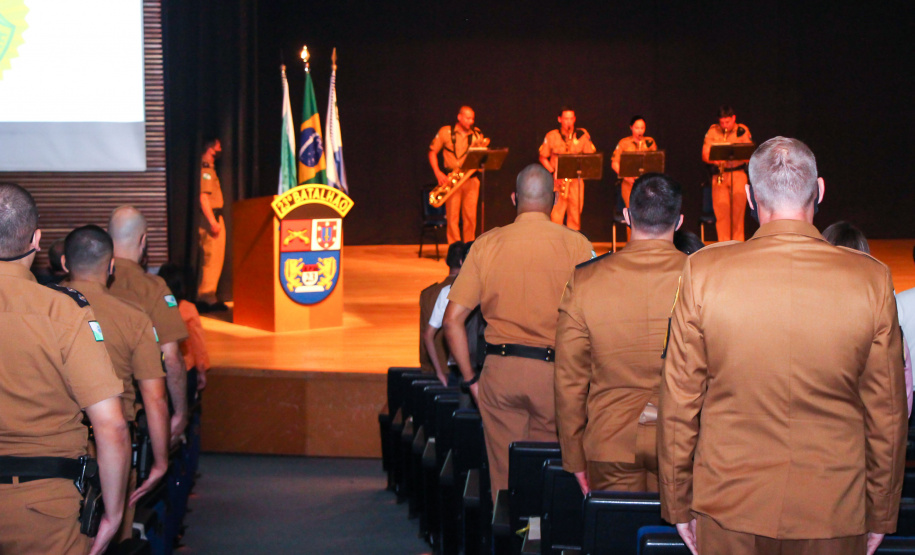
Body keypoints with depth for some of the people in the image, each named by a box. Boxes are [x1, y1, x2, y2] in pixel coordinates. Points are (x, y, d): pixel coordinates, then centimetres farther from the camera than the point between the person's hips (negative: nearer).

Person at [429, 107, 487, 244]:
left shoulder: (477, 135, 10)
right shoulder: (445, 132, 3)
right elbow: (432, 152, 6)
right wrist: (438, 173, -5)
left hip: (471, 180, 2)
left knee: (470, 216, 0)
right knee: (452, 216, -6)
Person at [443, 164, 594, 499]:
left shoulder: (486, 245, 2)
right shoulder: (576, 245, -3)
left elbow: (452, 321, 0)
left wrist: (470, 379, 7)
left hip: (500, 370, 2)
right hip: (555, 370, -1)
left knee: (504, 476, 10)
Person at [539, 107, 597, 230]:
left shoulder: (582, 134, 6)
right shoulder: (551, 136, 3)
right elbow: (543, 158, 6)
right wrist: (553, 172, -9)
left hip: (576, 179, 2)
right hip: (558, 180, -2)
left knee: (575, 212, 1)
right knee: (556, 213, -9)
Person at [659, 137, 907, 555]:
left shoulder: (704, 271, -9)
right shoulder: (872, 279, -8)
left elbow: (679, 403, -3)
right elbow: (887, 412, 0)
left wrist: (678, 504, 8)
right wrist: (880, 515, 12)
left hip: (728, 507, 0)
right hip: (834, 516, 0)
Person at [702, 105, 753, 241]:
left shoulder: (743, 131, 4)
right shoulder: (712, 131, 6)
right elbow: (705, 155, 3)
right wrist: (716, 160, -17)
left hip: (738, 173, 0)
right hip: (719, 174, 1)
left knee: (738, 209, -7)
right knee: (720, 209, -6)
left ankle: (738, 244, 1)